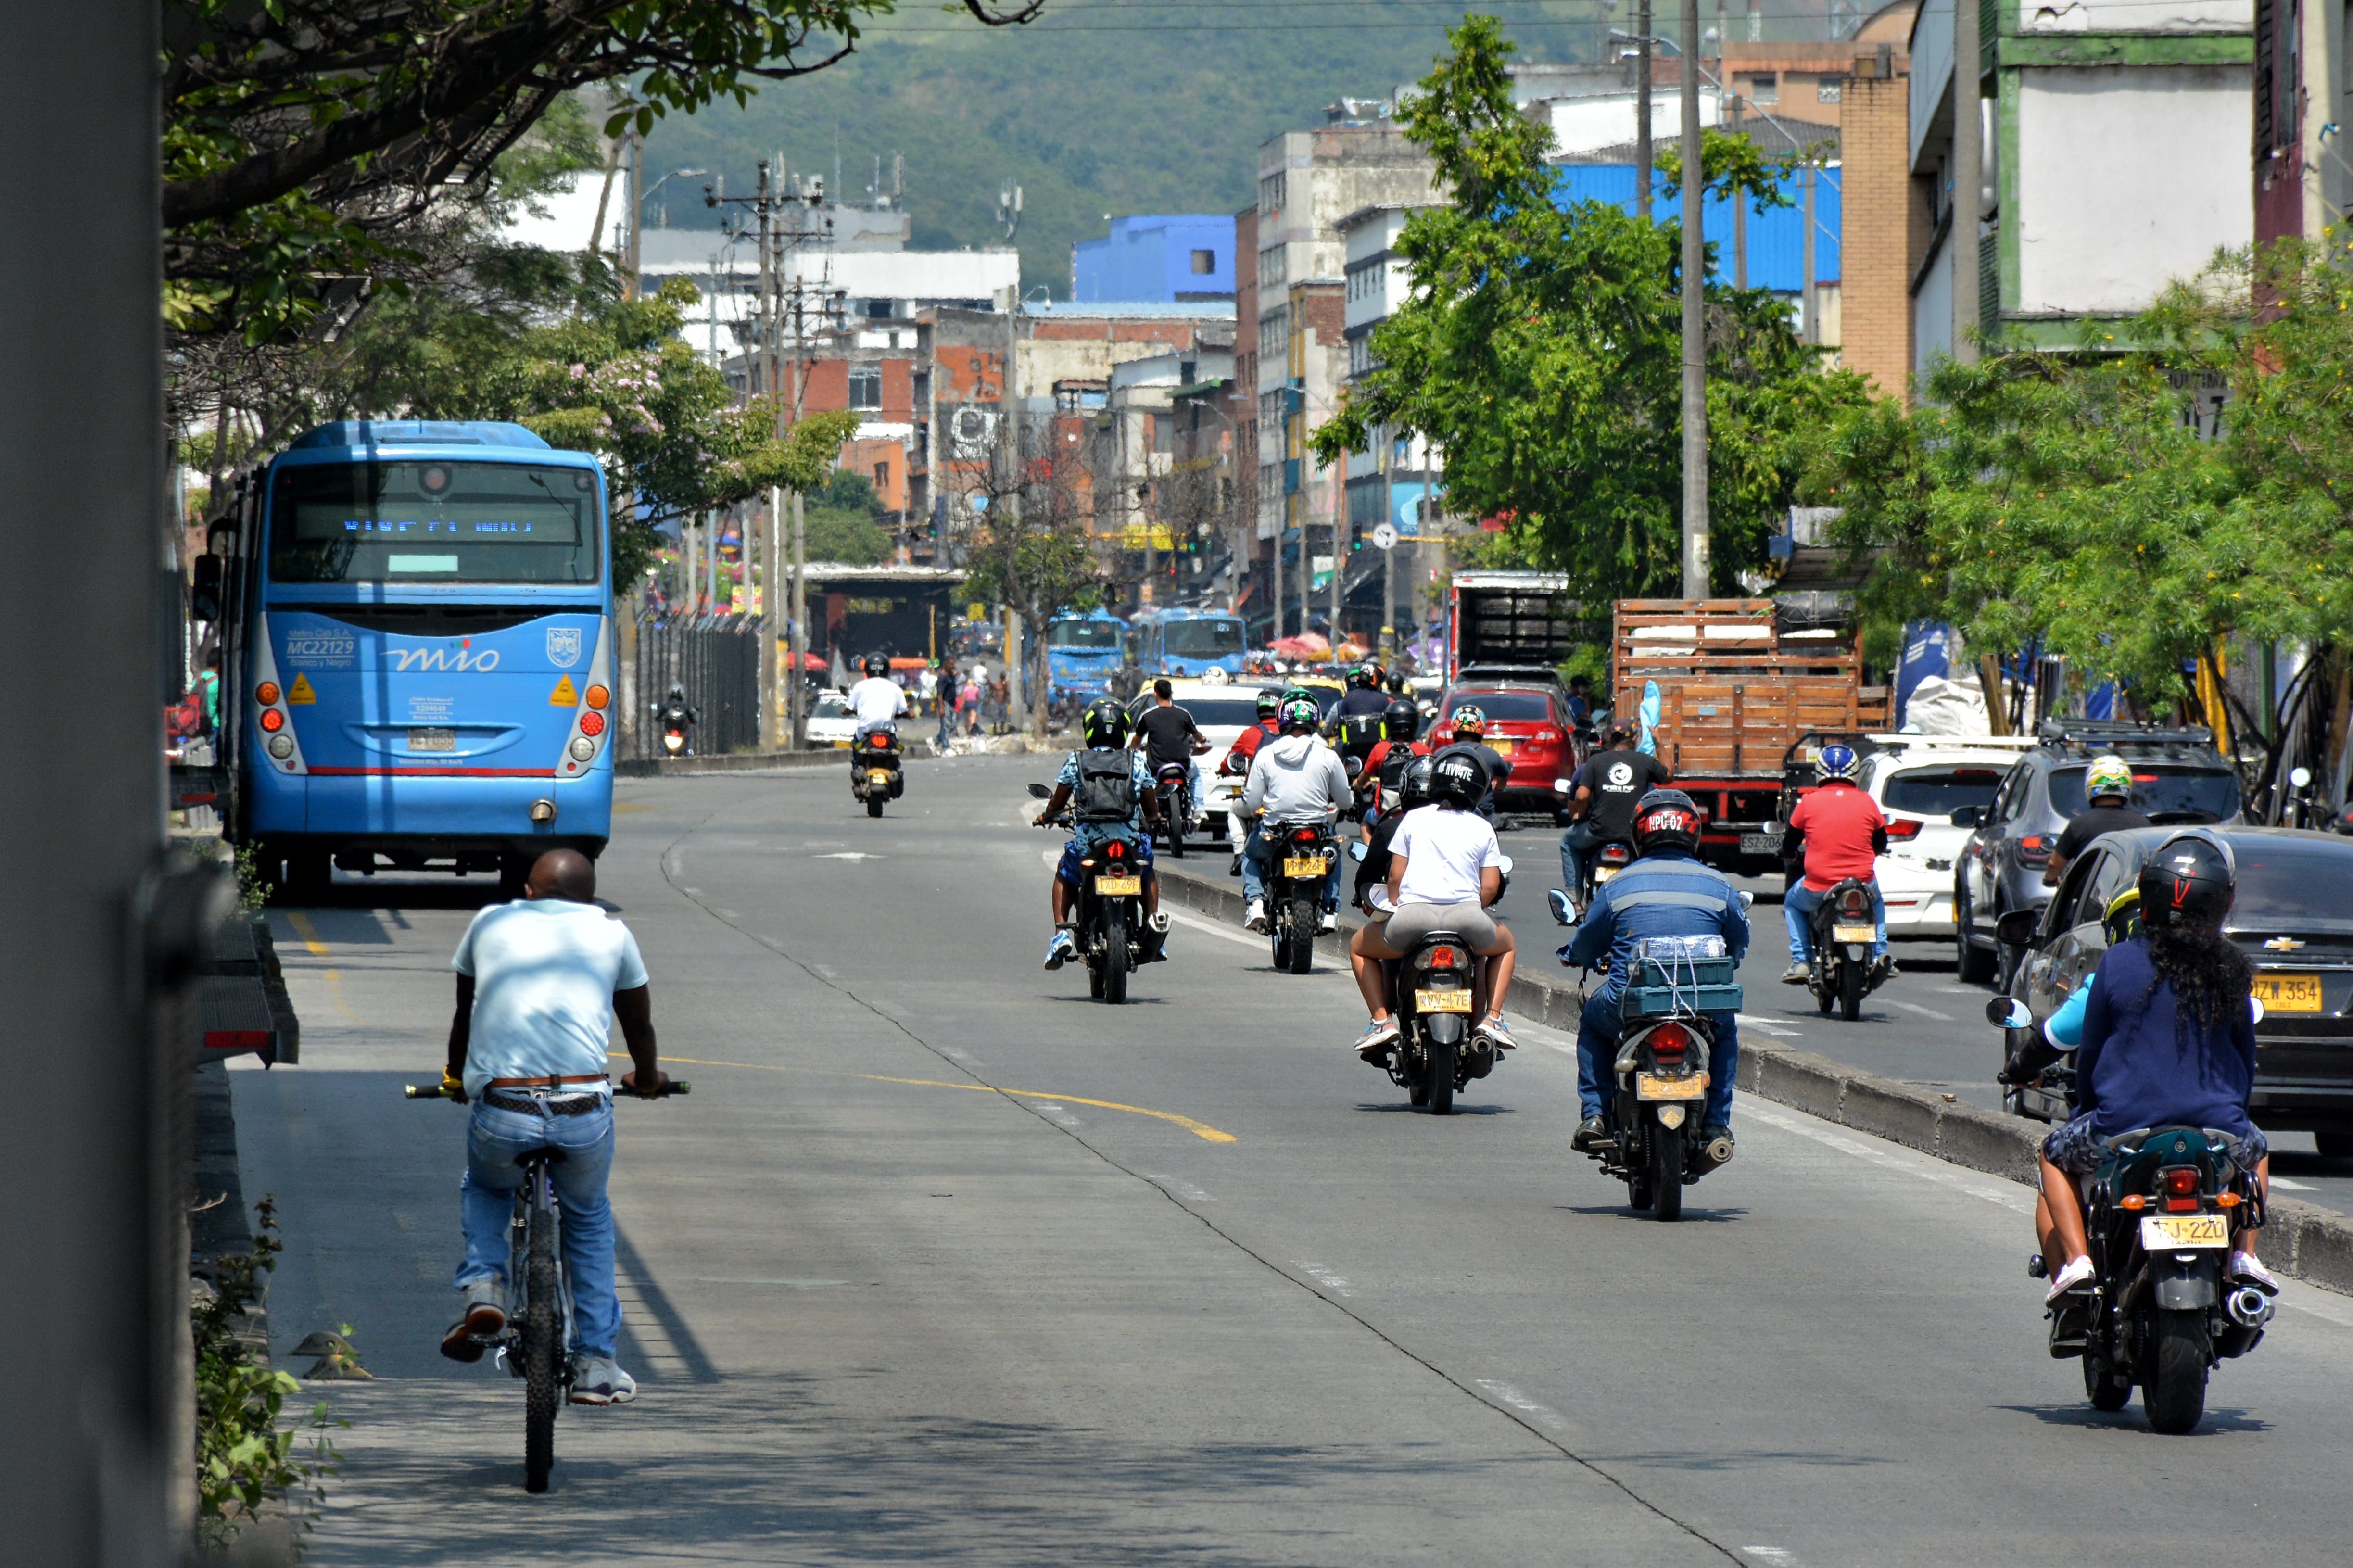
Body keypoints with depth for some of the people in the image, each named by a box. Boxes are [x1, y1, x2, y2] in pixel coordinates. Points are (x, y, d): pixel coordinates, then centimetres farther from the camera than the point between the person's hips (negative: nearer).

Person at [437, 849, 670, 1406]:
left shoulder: (491, 923, 18)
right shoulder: (611, 934, 17)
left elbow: (463, 1014, 33)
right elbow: (639, 1025, 31)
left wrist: (455, 1078, 53)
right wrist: (646, 1079, 53)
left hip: (500, 1112, 0)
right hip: (584, 1113, 0)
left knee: (483, 1188, 34)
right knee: (589, 1218, 29)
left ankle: (482, 1286, 9)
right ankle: (596, 1364, 25)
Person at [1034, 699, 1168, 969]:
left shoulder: (1075, 763, 2)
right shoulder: (1136, 762, 5)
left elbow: (1058, 802, 10)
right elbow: (1152, 808, 13)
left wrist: (1047, 815, 34)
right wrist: (1153, 819, 38)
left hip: (1087, 842, -1)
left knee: (1064, 876, 29)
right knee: (1148, 873, 33)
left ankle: (1061, 932, 13)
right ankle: (1153, 916, 9)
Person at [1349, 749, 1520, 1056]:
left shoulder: (1413, 819, 12)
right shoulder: (1483, 829, 14)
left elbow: (1395, 876, 12)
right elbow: (1490, 887, 9)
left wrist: (1395, 910, 29)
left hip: (1413, 915, -1)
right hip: (1467, 916, 1)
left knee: (1360, 949, 28)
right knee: (1505, 945, 35)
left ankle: (1382, 1020, 9)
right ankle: (1492, 1019, 17)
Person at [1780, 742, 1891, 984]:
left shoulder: (1809, 803, -3)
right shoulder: (1867, 802, 0)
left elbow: (1789, 848, 9)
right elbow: (1881, 845, 14)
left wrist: (1789, 853, 33)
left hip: (1819, 888, -2)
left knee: (1793, 903, 29)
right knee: (1876, 901, 36)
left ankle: (1800, 962, 16)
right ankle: (1880, 954, 22)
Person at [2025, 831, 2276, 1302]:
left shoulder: (2118, 963, -5)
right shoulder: (2231, 972, 0)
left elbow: (2090, 1052, 4)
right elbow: (2246, 1061, 11)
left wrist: (2089, 1112, 23)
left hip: (2123, 1127, -2)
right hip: (2218, 1132, 2)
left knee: (2056, 1157, 27)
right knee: (2257, 1151, 36)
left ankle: (2074, 1259, 6)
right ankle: (2244, 1254, 17)